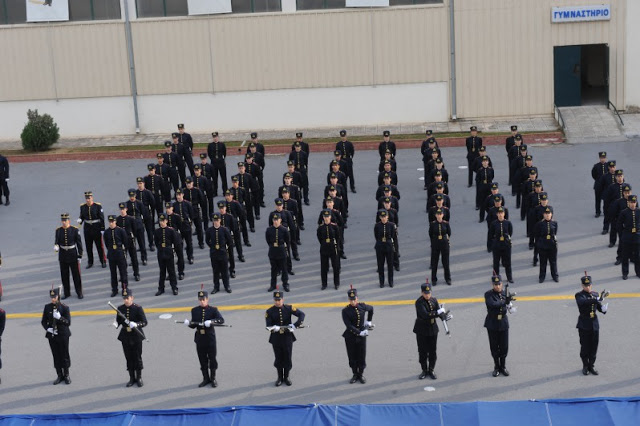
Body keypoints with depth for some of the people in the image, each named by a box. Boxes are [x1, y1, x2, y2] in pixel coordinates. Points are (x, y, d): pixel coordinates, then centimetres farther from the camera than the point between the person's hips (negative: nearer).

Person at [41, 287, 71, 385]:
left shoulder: (64, 307, -9)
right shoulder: (47, 307, 1)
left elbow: (68, 322, -11)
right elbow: (43, 321, 8)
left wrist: (59, 317, -27)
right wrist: (48, 328, -11)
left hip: (63, 335, -3)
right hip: (52, 336, 3)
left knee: (64, 355, 5)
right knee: (56, 356, 9)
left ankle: (66, 375, 19)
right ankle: (60, 375, 20)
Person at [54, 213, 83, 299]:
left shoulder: (75, 230, -8)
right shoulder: (58, 230, 0)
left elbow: (79, 243, -4)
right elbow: (57, 241, 7)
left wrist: (80, 256, -6)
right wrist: (56, 247, -18)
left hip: (73, 255, -3)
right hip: (63, 256, 3)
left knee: (76, 274, 4)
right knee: (64, 275, 9)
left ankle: (79, 292, 17)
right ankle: (67, 293, 21)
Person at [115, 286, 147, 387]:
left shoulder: (138, 308, -11)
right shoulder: (120, 309, 0)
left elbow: (144, 322, -12)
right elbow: (118, 321, 8)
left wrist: (136, 324, -31)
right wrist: (116, 324, -16)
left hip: (136, 337, -3)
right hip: (125, 337, 3)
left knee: (137, 357, 7)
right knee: (129, 358, 10)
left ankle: (139, 378, 22)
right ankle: (132, 378, 23)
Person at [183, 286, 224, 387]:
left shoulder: (213, 310, -5)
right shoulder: (194, 310, 5)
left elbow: (221, 320, -19)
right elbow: (193, 325, 8)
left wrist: (212, 321, -35)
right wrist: (188, 323, -14)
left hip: (210, 338, -3)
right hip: (199, 339, 3)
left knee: (212, 359, 6)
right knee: (202, 360, 10)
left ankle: (213, 378, 20)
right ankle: (206, 378, 23)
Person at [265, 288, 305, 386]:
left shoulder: (289, 308, -4)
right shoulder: (270, 311, -4)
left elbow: (301, 314, -10)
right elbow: (268, 326, -8)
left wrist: (295, 325, -20)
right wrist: (274, 328, -30)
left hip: (288, 337, 0)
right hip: (276, 338, 0)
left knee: (287, 358, 8)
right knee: (278, 359, 10)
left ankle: (286, 377, 24)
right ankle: (280, 378, 25)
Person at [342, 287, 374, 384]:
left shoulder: (362, 307, -3)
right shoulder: (345, 310, -10)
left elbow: (371, 308, 20)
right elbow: (349, 325, -16)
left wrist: (368, 321, 19)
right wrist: (360, 332, -22)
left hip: (362, 336, 1)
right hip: (350, 337, -1)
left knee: (362, 357, 6)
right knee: (352, 357, 8)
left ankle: (361, 375, 21)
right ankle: (355, 375, 23)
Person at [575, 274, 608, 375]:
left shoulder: (595, 294, 7)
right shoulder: (579, 295, -9)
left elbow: (599, 307, 12)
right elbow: (583, 302, -31)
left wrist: (603, 309, -12)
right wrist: (597, 299, -40)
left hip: (595, 324, 4)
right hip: (584, 325, -4)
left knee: (594, 347, 8)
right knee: (585, 347, 3)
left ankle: (591, 366, 22)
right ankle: (585, 366, 19)